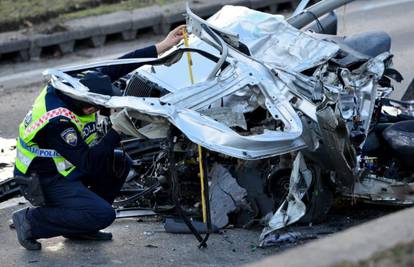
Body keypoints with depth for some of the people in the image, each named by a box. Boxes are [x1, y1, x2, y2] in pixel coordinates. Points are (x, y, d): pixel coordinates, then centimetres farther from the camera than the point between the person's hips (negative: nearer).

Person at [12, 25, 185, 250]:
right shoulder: (58, 122, -34)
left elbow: (116, 67, -5)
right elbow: (88, 163, -29)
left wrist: (163, 46, -6)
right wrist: (117, 130, -30)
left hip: (66, 164, 9)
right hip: (47, 181, -9)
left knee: (120, 162, 1)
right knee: (103, 215, -21)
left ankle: (79, 228, 10)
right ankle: (30, 220, -8)